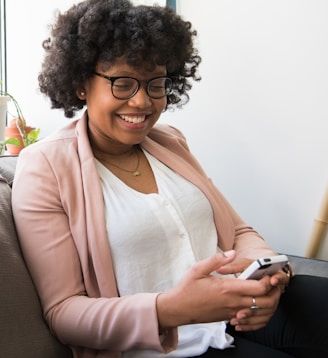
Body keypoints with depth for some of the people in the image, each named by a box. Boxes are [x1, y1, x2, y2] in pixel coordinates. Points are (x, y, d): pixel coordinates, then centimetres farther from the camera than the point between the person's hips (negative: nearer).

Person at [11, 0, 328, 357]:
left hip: (242, 313, 6)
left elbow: (238, 231, 14)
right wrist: (169, 310, -26)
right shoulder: (45, 168, -4)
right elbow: (62, 312, -8)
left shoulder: (170, 141, 13)